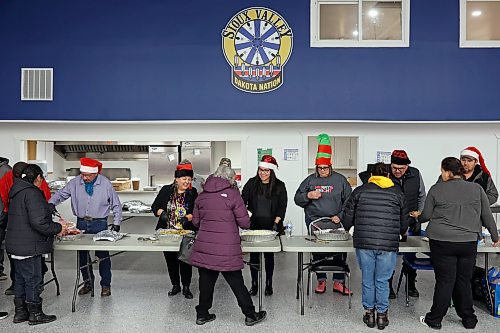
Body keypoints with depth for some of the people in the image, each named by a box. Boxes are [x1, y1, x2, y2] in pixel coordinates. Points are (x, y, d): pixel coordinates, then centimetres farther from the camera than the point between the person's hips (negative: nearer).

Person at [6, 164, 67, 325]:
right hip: (29, 247, -10)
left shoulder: (18, 192, 13)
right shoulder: (32, 193, -18)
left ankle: (20, 312, 30)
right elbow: (38, 221, -25)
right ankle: (35, 314, 14)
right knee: (33, 279, 2)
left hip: (17, 245, 10)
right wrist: (58, 228, -13)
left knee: (21, 279, 18)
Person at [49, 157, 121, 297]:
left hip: (100, 224, -3)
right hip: (81, 223, 3)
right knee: (82, 254, 10)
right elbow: (60, 194, 11)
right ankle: (88, 282, 27)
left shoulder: (105, 183, -6)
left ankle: (106, 285, 12)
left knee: (103, 254, -1)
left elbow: (116, 205, 1)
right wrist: (52, 203, -10)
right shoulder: (75, 183, -1)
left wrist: (116, 222, -3)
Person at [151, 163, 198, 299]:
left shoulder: (193, 193, 1)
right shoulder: (166, 190, 2)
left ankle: (186, 287, 16)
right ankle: (175, 285, 26)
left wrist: (187, 218, -23)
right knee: (170, 259, 10)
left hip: (186, 233, -1)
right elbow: (155, 206, 3)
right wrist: (162, 213, -16)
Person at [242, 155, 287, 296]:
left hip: (271, 226, -1)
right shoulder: (252, 183, 3)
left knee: (269, 255, 8)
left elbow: (282, 206, 0)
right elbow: (243, 201, -1)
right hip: (254, 224, 1)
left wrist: (276, 223, -9)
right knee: (253, 254, 4)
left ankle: (269, 284, 21)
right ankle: (254, 284, 17)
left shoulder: (279, 186, 1)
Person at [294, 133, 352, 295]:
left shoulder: (340, 179, 3)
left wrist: (340, 216, -8)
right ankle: (321, 281, 21)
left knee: (340, 251, 1)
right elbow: (297, 198, 9)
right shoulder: (310, 180, 6)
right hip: (314, 222, 1)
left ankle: (338, 282, 14)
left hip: (336, 222, -1)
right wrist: (308, 195, -11)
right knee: (317, 252, 6)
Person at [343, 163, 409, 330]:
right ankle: (382, 314, 18)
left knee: (367, 279, 12)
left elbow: (348, 217, 8)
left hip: (364, 242, 0)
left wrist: (348, 228, 29)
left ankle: (369, 312, 22)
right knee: (382, 281, 10)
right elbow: (404, 220, 15)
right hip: (388, 244, 0)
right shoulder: (397, 193, 8)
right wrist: (400, 234, 36)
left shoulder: (360, 191, 5)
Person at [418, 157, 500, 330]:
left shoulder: (436, 189, -2)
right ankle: (468, 319, 26)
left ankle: (434, 319, 15)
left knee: (444, 281, 6)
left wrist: (417, 217, 25)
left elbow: (426, 216, 3)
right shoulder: (477, 189, 4)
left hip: (442, 242, -2)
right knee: (464, 280, 14)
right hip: (469, 243, 2)